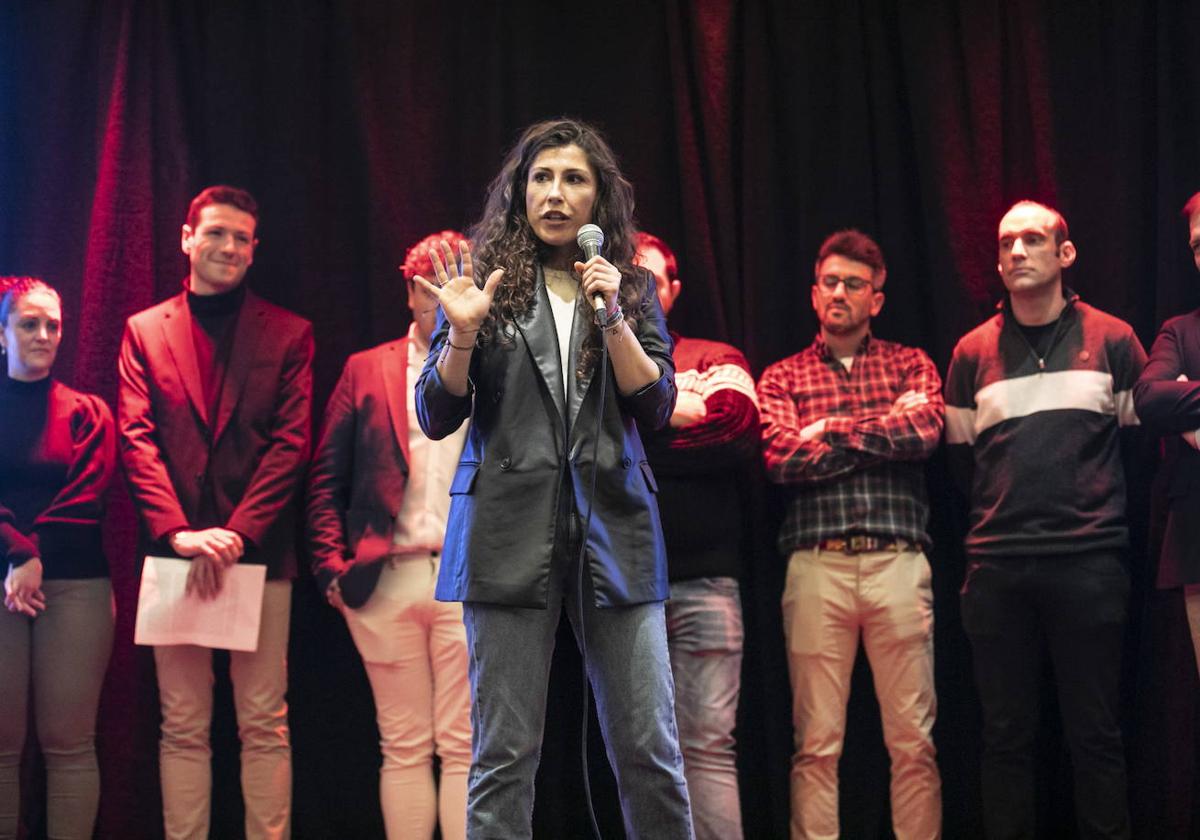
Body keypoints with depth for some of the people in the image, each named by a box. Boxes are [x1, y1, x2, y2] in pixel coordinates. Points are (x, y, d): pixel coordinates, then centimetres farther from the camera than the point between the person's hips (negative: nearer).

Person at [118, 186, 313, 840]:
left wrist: (237, 534, -12)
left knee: (264, 725, 0)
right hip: (174, 552, 1)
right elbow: (137, 440, 2)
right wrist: (177, 533, -12)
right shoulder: (144, 331, 11)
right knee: (183, 727, 4)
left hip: (259, 552, -1)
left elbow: (291, 442, 0)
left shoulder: (287, 334, 8)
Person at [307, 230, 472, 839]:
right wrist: (333, 567, -1)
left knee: (465, 748, -1)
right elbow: (326, 478, 8)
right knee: (403, 748, 7)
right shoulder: (366, 370, 11)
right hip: (386, 581, 1)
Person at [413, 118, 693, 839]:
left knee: (650, 751, 1)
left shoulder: (632, 288, 12)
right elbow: (436, 417, 4)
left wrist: (612, 318, -9)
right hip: (512, 530, -1)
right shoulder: (485, 279, 7)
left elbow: (657, 407, 3)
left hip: (613, 528, 2)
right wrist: (462, 334, -13)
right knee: (505, 755, -1)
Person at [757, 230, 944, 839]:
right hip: (817, 566, 0)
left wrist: (833, 428, -3)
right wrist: (885, 429, -2)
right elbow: (780, 457, -4)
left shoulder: (910, 365, 15)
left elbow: (926, 430, -6)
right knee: (817, 744, 1)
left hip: (899, 563, 0)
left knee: (913, 740, 1)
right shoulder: (783, 377, 14)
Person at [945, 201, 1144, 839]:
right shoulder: (973, 351, 10)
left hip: (1089, 562, -2)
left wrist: (1098, 506, 8)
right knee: (1005, 734, 6)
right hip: (997, 565, 2)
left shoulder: (1112, 340, 5)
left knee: (1094, 732, 1)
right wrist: (1005, 508, 11)